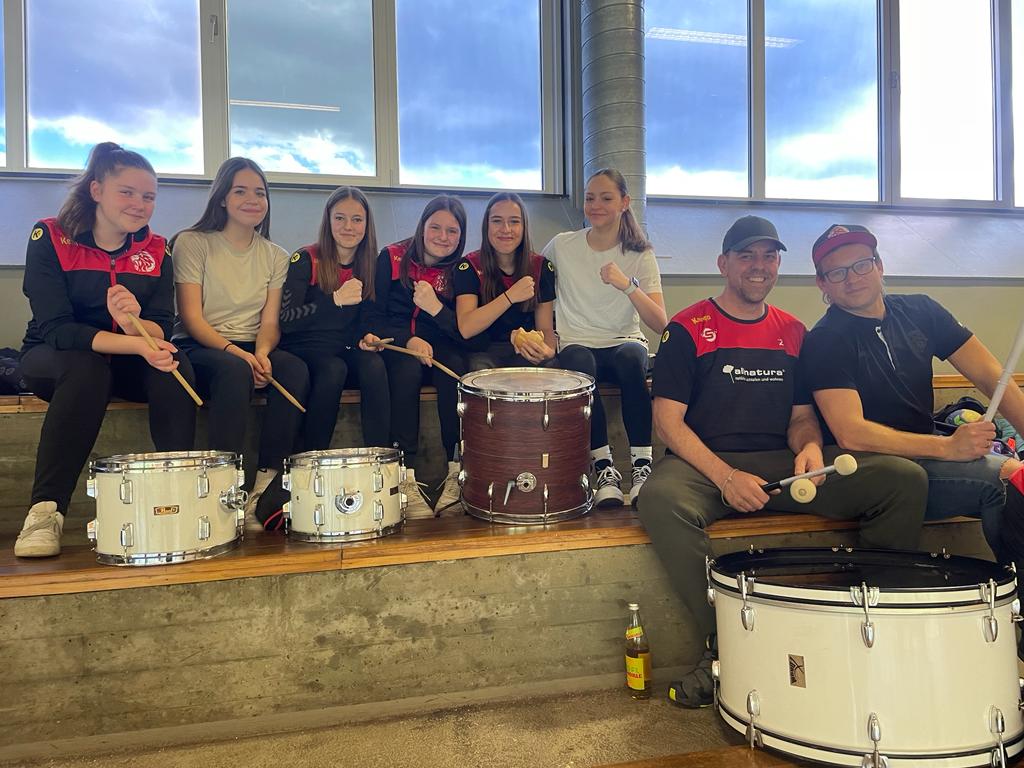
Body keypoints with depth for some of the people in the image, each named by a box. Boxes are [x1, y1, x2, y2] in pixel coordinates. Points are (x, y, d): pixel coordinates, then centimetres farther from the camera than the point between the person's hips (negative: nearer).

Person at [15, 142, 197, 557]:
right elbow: (56, 328, -21)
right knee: (87, 369, -36)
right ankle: (45, 510, -30)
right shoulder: (50, 238, -11)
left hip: (127, 363, 3)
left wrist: (133, 323, -35)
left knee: (176, 367, -27)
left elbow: (162, 329, -10)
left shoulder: (155, 251, -1)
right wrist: (136, 345, -36)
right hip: (52, 358, -2)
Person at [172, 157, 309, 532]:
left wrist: (262, 352, -20)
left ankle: (269, 482, -28)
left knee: (295, 369, -29)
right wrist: (235, 351, -24)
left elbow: (270, 322, 3)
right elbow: (191, 318, -8)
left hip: (252, 350, 4)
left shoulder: (275, 256, 13)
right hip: (199, 347, -3)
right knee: (235, 371, -38)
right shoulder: (192, 243, 1)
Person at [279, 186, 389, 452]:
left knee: (374, 365, -28)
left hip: (345, 348, 4)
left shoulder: (368, 265, 6)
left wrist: (367, 337, -10)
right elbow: (286, 322, -16)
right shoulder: (306, 260, -8)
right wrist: (336, 299, -27)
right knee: (333, 369, -34)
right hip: (304, 347, -3)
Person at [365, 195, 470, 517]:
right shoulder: (392, 258, 1)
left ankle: (457, 475, -32)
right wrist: (409, 340, -21)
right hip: (395, 345, -1)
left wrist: (436, 308, -25)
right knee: (408, 369, -34)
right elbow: (373, 318, -4)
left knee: (456, 365, -33)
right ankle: (406, 481, -37)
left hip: (440, 346, 1)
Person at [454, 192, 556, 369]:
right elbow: (465, 329, -18)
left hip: (526, 351, 2)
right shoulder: (470, 266, -4)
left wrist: (547, 349, -20)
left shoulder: (541, 266, 4)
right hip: (484, 352, -2)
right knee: (479, 367, -35)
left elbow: (546, 328, 5)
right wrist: (510, 297, -25)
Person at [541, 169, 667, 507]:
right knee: (579, 360, -36)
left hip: (624, 342, 0)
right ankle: (604, 467, -27)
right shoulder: (562, 246, 0)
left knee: (632, 356, -35)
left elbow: (660, 323, -15)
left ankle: (642, 465, -27)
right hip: (576, 344, 0)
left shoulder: (640, 255, -3)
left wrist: (628, 285, -30)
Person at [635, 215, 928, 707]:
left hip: (781, 464, 5)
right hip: (706, 464, -4)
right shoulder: (688, 330, -1)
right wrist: (725, 476, -21)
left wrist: (809, 447, -8)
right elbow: (668, 420, -7)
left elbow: (802, 415, 17)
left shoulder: (793, 333, 15)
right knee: (660, 499, -38)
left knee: (906, 480, -13)